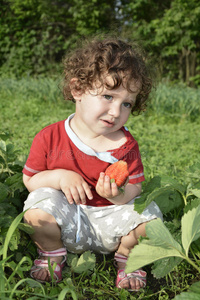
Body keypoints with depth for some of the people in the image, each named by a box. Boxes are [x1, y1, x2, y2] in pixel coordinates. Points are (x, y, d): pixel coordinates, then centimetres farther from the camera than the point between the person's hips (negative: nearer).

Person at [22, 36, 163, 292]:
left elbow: (135, 188, -7)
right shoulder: (49, 138, -11)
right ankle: (52, 254, 5)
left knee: (148, 217, -24)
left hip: (110, 217, 1)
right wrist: (59, 177, -22)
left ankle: (125, 258, 11)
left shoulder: (126, 145, -9)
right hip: (66, 221, 0)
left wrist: (120, 196, -32)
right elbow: (29, 179, -2)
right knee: (37, 207, -30)